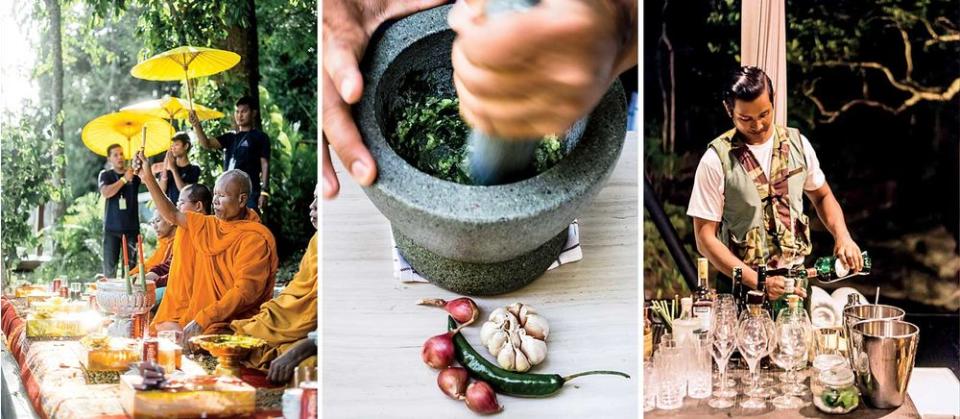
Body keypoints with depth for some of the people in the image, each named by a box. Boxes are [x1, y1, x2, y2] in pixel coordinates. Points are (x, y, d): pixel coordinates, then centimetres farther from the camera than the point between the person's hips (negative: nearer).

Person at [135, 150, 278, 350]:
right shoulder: (208, 226, 13)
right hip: (198, 317, 8)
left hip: (236, 323, -8)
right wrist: (148, 178, 15)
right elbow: (172, 215, 23)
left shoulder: (255, 239, -13)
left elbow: (245, 292, -21)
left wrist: (202, 320, -26)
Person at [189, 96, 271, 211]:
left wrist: (264, 191, -11)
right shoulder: (230, 137, 18)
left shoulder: (260, 137, 4)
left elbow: (265, 165, -1)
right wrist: (196, 125, -12)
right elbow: (206, 143, 6)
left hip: (249, 191, -6)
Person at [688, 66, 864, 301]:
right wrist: (759, 281, -18)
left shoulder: (797, 144, 4)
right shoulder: (716, 160, -10)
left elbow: (822, 196, 19)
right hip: (743, 286, -3)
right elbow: (705, 238, -10)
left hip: (796, 279, 3)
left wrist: (843, 236, 1)